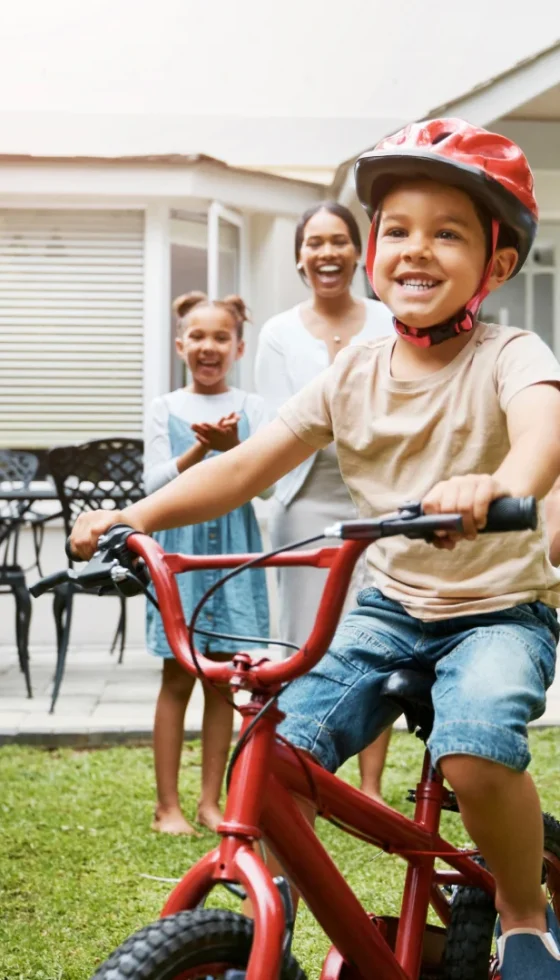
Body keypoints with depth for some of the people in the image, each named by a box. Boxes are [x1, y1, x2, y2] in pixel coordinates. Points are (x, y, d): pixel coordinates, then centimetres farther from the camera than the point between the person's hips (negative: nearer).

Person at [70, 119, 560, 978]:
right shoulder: (354, 374, 1)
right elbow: (249, 464, 0)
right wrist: (138, 515, -14)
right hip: (390, 606, 4)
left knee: (474, 748, -32)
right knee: (277, 743, -16)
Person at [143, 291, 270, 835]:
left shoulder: (249, 407, 6)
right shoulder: (166, 409, 5)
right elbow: (155, 483, -3)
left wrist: (232, 445, -23)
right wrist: (201, 448, -17)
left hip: (234, 548, 1)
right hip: (180, 545, -1)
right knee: (177, 677, 0)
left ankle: (211, 801, 13)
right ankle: (168, 805, 6)